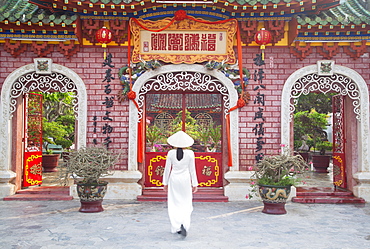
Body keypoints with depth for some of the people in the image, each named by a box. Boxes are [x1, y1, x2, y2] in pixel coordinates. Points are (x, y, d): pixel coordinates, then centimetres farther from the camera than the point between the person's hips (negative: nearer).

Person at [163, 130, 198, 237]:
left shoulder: (171, 153, -6)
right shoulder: (190, 153, -8)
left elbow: (167, 169, -1)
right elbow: (192, 170, -3)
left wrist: (165, 183, 10)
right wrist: (194, 184, 6)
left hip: (174, 179, 1)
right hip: (185, 180, -1)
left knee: (174, 204, 10)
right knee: (186, 204, 9)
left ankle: (176, 227, 11)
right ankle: (184, 224, -11)